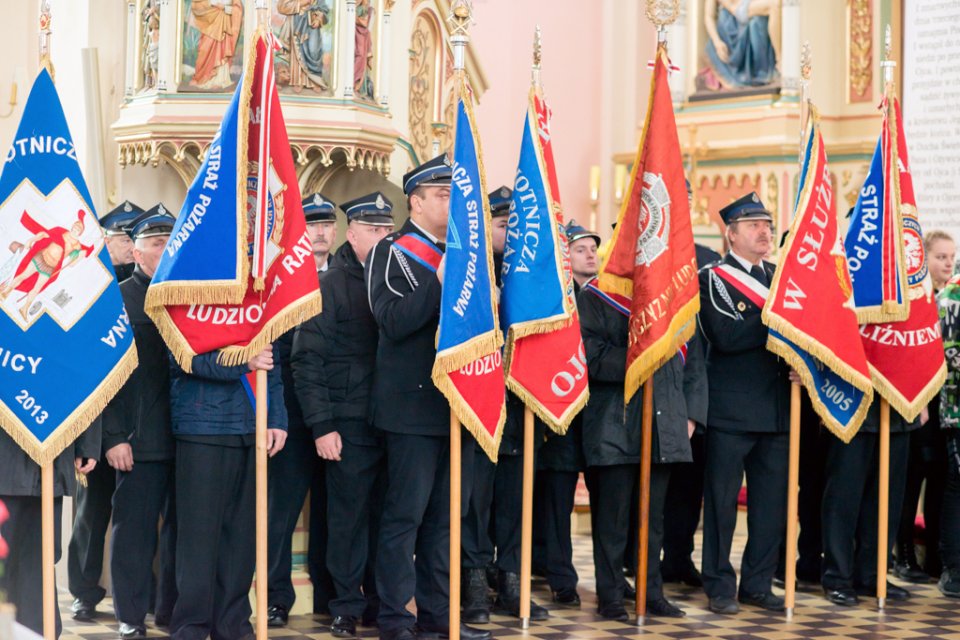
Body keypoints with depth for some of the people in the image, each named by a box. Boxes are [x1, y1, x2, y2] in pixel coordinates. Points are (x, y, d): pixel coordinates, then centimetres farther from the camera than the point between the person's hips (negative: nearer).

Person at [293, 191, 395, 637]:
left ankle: (379, 602, 20)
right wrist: (321, 425, -12)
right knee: (349, 517, 2)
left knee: (385, 515, 8)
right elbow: (306, 361, -6)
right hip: (349, 425, -4)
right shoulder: (330, 286, -3)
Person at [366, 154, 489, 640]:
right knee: (405, 514, -2)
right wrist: (441, 281, -24)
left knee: (447, 514, 11)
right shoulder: (393, 252, -4)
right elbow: (392, 321, -18)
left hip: (459, 403, 7)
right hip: (413, 406, -7)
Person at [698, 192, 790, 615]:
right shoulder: (713, 278, -4)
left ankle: (758, 584, 20)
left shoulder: (778, 277, 15)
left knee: (773, 501, 9)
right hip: (731, 410, -6)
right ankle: (720, 587, 13)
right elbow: (727, 337, -18)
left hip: (776, 409, 6)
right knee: (722, 500, 2)